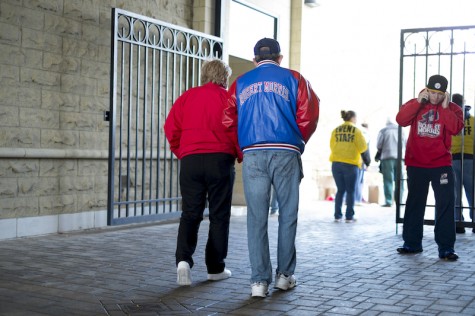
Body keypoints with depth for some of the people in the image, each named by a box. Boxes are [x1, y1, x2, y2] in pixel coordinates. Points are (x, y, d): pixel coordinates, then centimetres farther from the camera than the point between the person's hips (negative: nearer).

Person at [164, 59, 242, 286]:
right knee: (219, 215, 8)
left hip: (190, 160, 3)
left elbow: (171, 128, 5)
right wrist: (241, 156, 12)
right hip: (221, 160, -2)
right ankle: (215, 268, 14)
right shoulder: (228, 98, 1)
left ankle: (183, 259, -14)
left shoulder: (186, 97, 10)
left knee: (190, 214, 8)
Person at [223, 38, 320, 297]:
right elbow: (308, 116, -1)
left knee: (257, 218, 4)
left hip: (253, 155, 1)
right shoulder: (294, 79, 8)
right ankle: (284, 275, 16)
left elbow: (228, 121, 5)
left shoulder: (241, 83, 14)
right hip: (286, 153, -1)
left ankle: (259, 281, 2)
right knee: (287, 215, 10)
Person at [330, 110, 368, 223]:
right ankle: (349, 216, 3)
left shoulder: (335, 130, 6)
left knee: (340, 190, 11)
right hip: (351, 164, -3)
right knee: (350, 191, 5)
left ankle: (337, 215, 9)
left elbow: (332, 146, 9)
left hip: (336, 163, 3)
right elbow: (363, 148, -5)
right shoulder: (356, 130, -3)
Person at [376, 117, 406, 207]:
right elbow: (406, 144, 8)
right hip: (400, 157, 3)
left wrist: (381, 152, 18)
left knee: (388, 180, -2)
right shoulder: (401, 130, 9)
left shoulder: (383, 131, 0)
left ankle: (388, 201, -6)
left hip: (387, 157, -2)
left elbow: (378, 145, -2)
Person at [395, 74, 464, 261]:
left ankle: (446, 247, -1)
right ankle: (412, 243, 22)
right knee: (414, 203, 10)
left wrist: (445, 107, -18)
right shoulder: (415, 104, 4)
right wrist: (418, 101, -17)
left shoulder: (452, 108, 1)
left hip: (441, 164, -1)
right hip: (416, 164, 2)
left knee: (446, 204, -6)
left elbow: (456, 128, -17)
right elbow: (401, 120, -14)